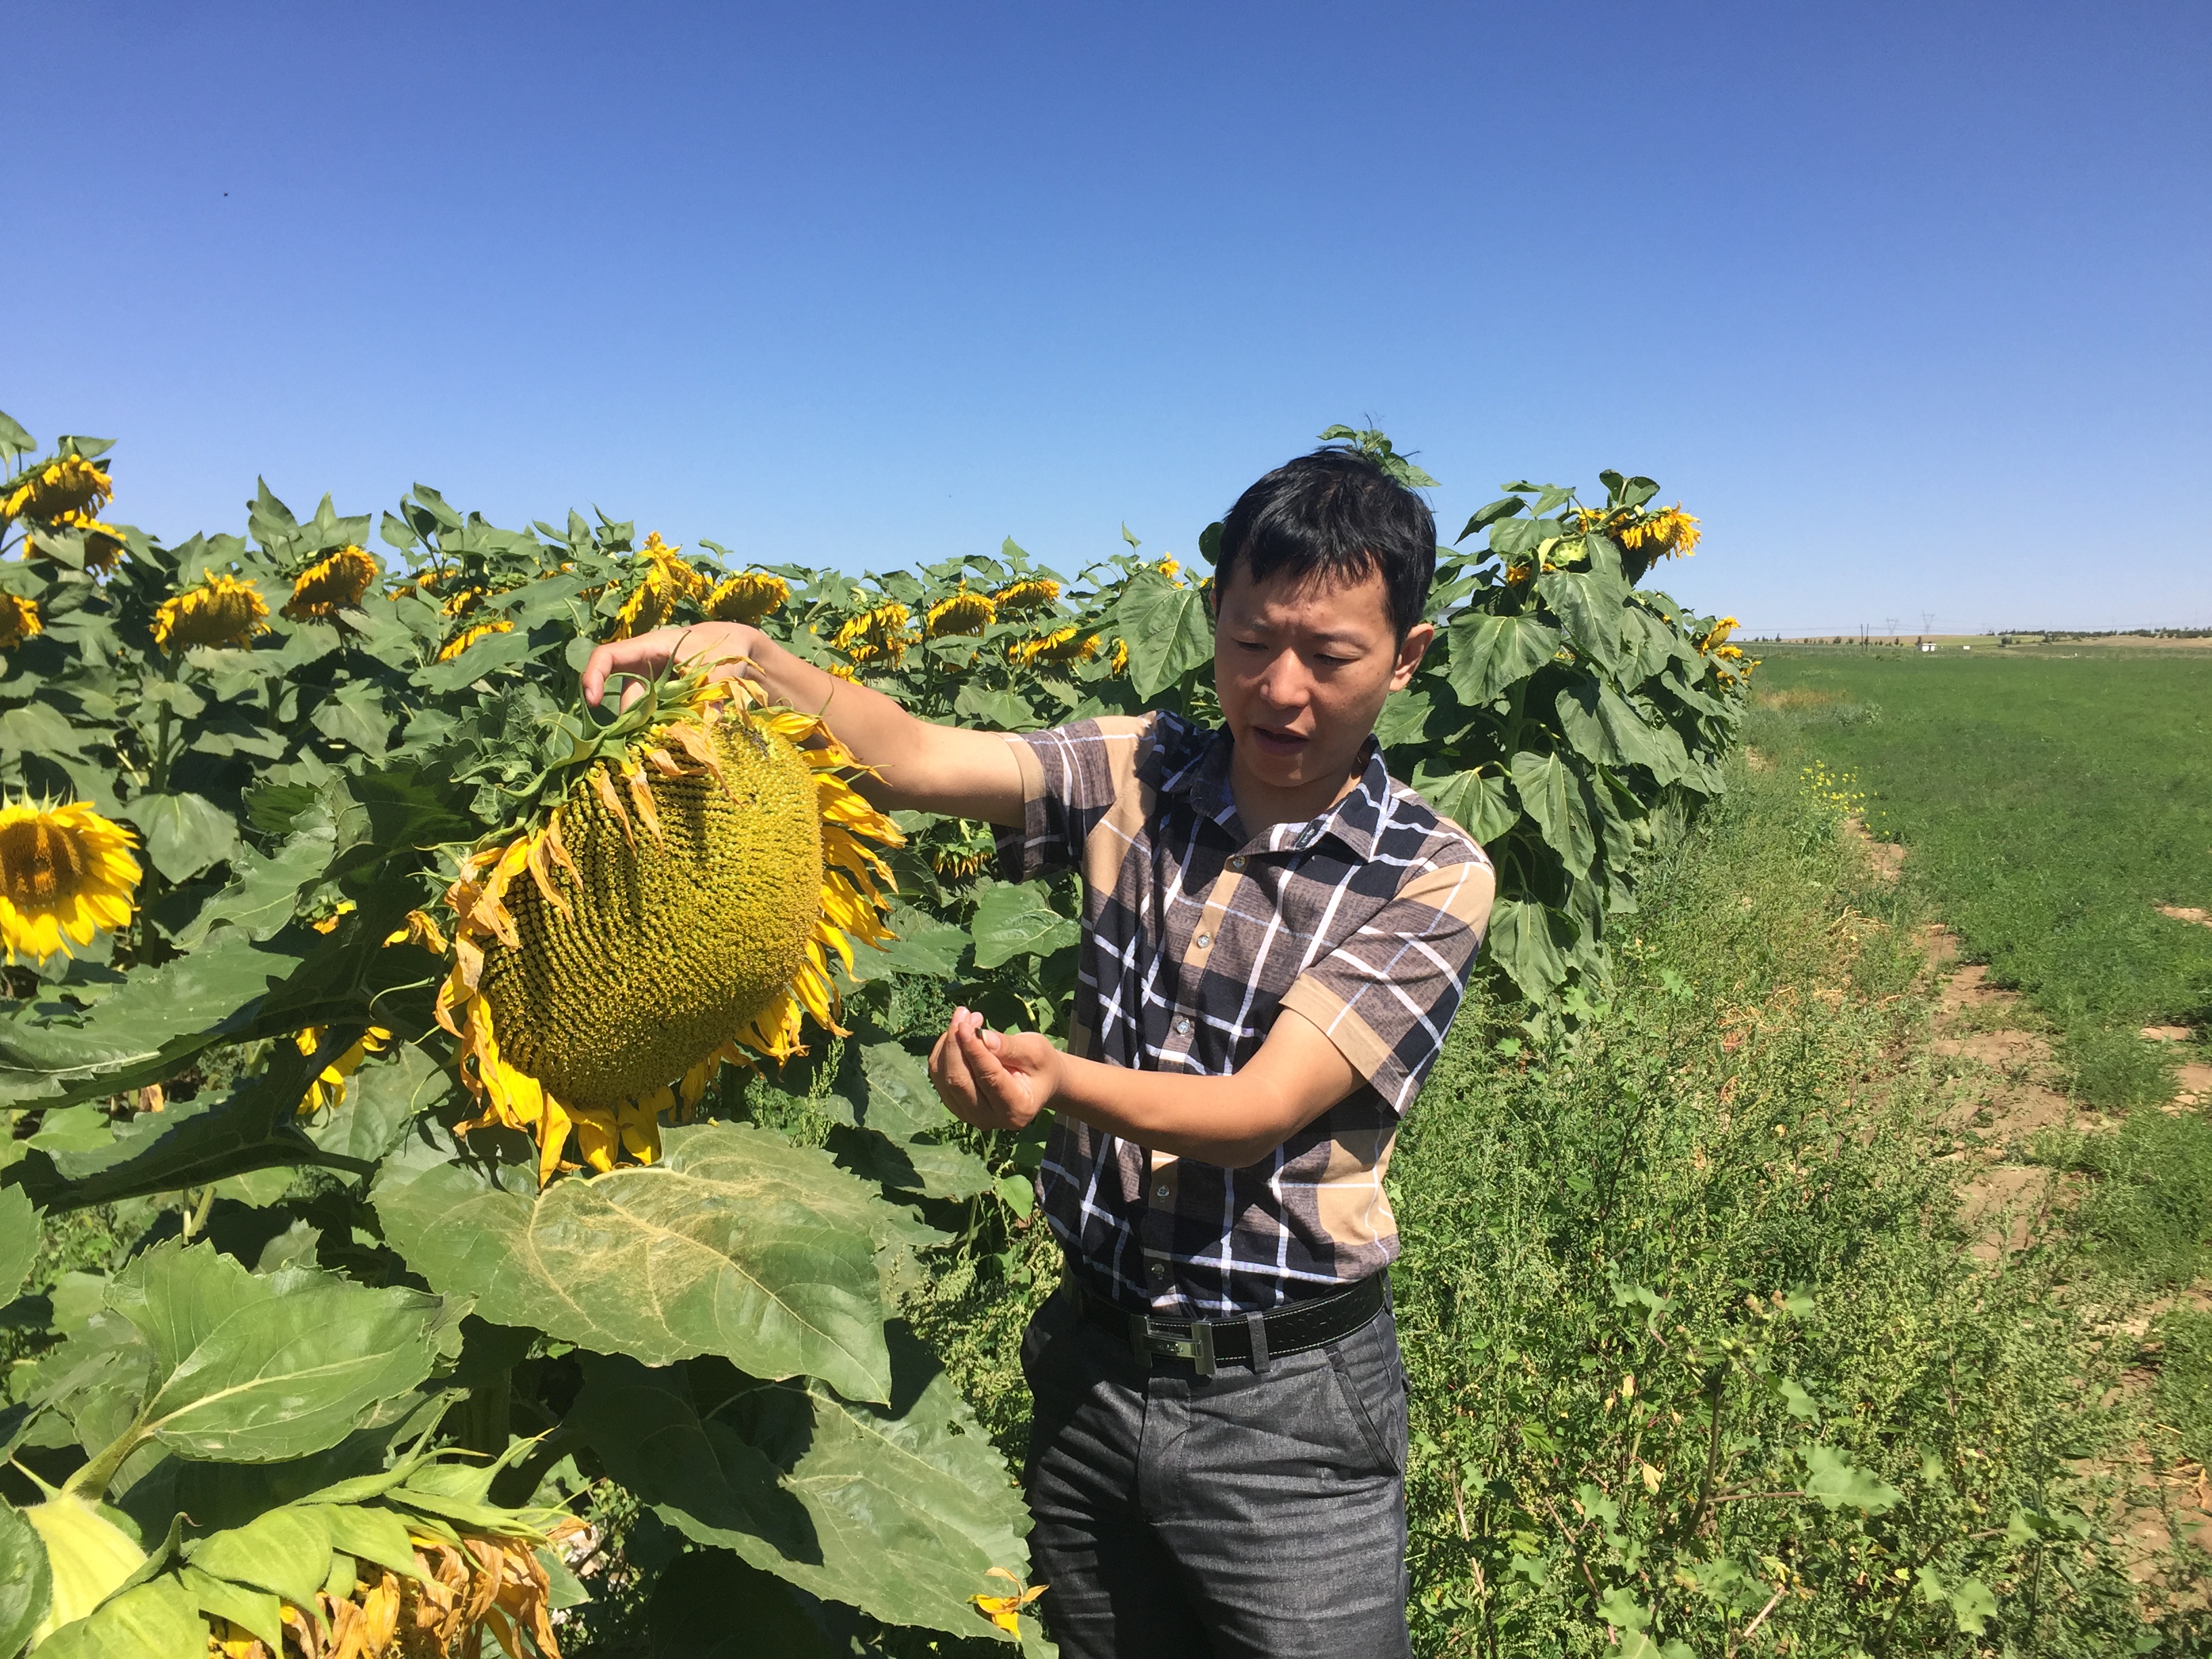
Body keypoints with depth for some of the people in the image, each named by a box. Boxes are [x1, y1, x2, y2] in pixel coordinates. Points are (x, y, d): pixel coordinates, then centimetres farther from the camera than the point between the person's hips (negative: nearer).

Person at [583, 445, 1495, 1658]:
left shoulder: (1433, 879, -12)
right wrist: (746, 656, -30)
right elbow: (914, 758, -14)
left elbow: (1258, 1113, -22)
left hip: (1285, 1409, -3)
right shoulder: (1138, 777, -3)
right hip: (1091, 1364, 3)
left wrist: (1055, 1079, -38)